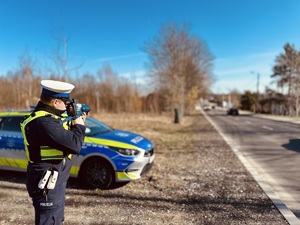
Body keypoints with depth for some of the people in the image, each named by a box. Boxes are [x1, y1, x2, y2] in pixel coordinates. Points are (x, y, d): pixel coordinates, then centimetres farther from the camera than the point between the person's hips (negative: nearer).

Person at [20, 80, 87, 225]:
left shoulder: (47, 116, 6)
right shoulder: (44, 122, -27)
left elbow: (64, 137, 16)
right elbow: (74, 145, -29)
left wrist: (73, 124, 2)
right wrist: (79, 126, -12)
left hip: (55, 181, 10)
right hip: (47, 184, -10)